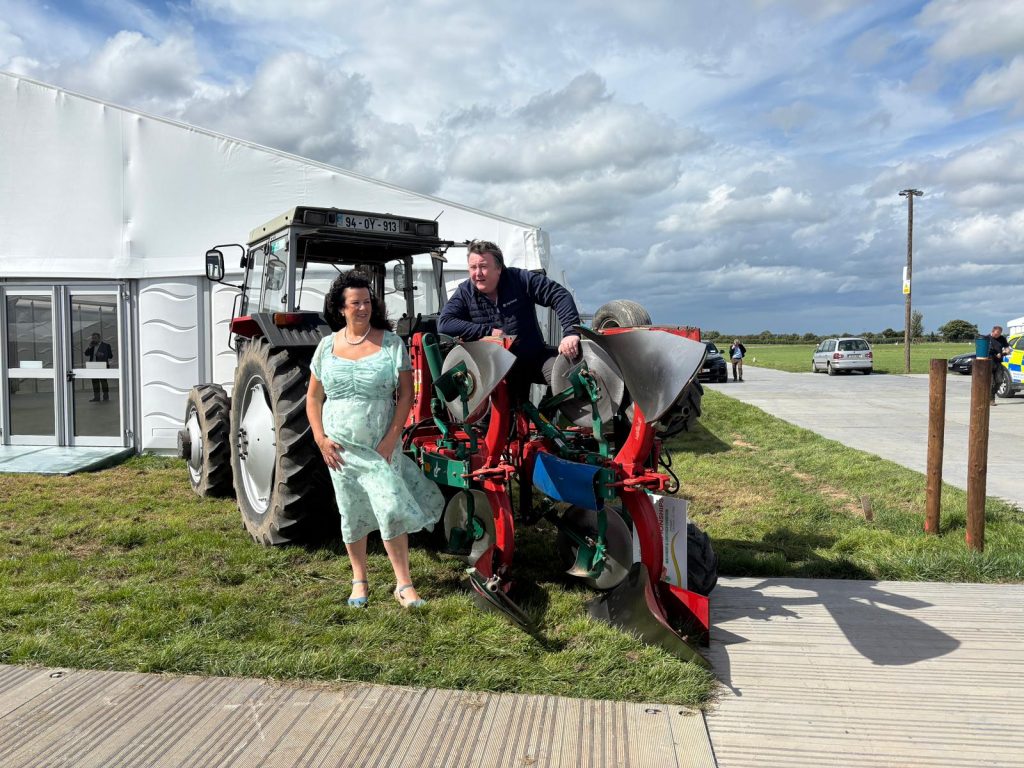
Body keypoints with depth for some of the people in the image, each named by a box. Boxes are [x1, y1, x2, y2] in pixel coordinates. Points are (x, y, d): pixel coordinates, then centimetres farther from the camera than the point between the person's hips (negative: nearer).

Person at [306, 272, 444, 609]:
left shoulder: (391, 343, -4)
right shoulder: (327, 345, 4)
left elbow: (405, 395, -6)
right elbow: (313, 397, 9)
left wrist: (391, 438, -12)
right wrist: (320, 438, -1)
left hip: (381, 446, -2)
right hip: (340, 448, 3)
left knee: (391, 509, -9)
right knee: (352, 514, 11)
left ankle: (404, 584, 2)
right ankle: (359, 580, 27)